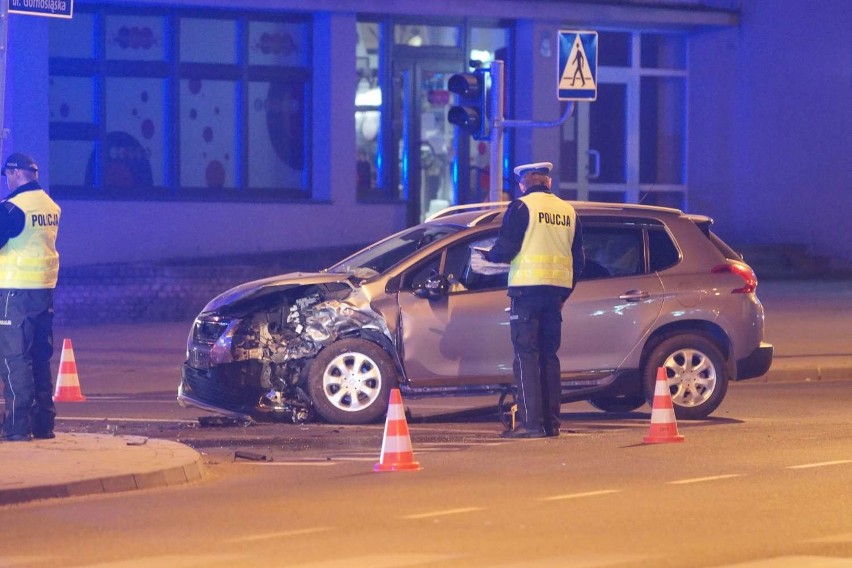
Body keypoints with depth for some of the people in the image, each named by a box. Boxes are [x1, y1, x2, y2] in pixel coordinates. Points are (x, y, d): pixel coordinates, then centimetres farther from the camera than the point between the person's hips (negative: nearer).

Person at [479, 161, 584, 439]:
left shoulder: (522, 207, -6)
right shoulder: (568, 211, 13)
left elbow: (506, 248, -12)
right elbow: (578, 258, 16)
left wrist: (489, 255, 10)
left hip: (528, 286, -6)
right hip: (556, 290, 6)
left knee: (526, 355, -5)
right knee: (549, 355, 12)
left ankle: (530, 423, -12)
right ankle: (551, 422, 11)